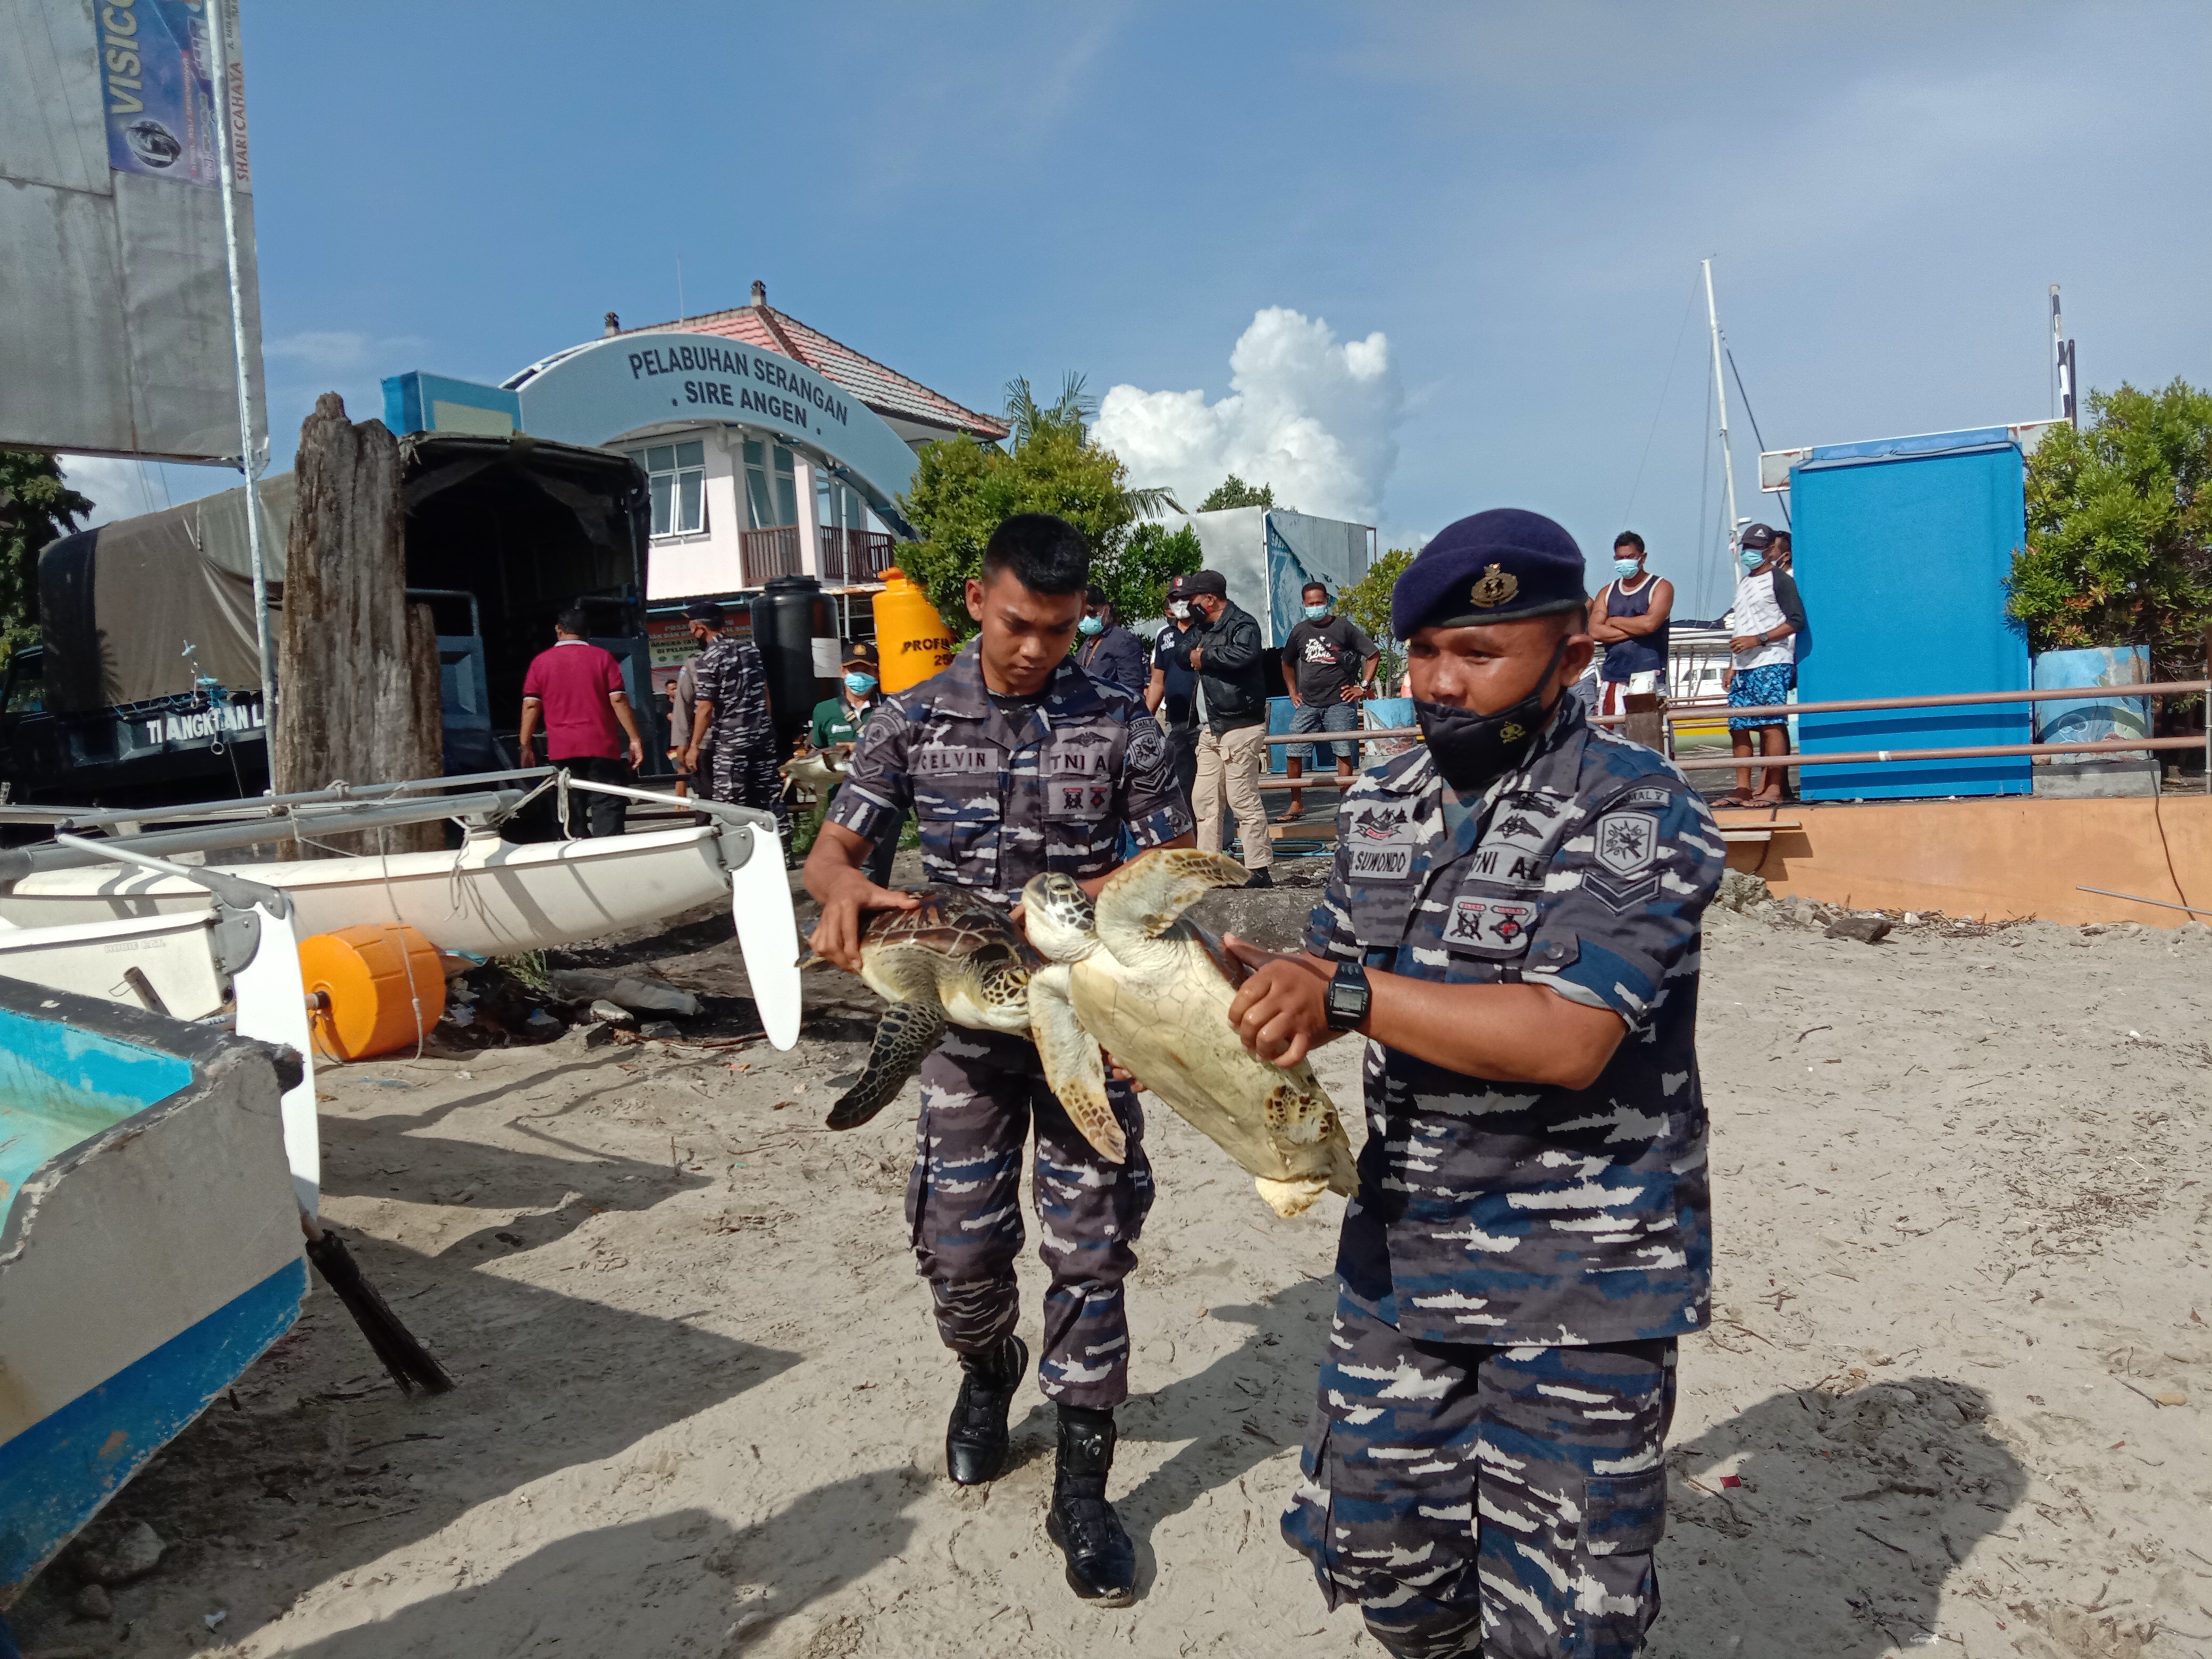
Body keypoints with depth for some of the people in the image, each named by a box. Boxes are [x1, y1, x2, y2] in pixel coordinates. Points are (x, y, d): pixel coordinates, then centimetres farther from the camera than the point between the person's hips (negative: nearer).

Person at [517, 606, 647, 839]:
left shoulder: (541, 662, 7)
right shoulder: (602, 657, 2)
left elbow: (531, 705, 2)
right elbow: (618, 699, -5)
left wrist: (525, 746, 5)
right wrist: (635, 739, -3)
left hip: (562, 750, 2)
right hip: (601, 747, -2)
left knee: (573, 812, 7)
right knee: (607, 809, -4)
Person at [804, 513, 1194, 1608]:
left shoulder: (1118, 725, -2)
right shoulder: (912, 722, 0)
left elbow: (1179, 862, 1)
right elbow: (832, 848, 0)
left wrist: (1089, 893, -19)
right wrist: (844, 886, -25)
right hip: (966, 1017, 1)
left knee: (1090, 1247, 3)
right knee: (958, 1245, 9)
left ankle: (1081, 1481, 20)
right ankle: (987, 1369, 44)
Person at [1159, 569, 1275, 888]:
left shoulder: (1242, 624, -9)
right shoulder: (1204, 628, 20)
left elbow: (1243, 655, -27)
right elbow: (1177, 655, 15)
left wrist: (1204, 656, -13)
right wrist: (1192, 652, -7)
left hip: (1239, 727, -9)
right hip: (1210, 729, 10)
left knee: (1244, 801, -9)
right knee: (1203, 800, 10)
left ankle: (1259, 871, -4)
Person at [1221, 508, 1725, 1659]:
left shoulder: (1634, 811, -16)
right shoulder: (1381, 808, 6)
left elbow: (1568, 1038, -26)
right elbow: (1333, 982, 16)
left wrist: (1350, 994, -27)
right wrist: (1243, 994, -4)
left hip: (1579, 1278, -6)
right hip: (1400, 1250, 6)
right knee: (1373, 1544, 19)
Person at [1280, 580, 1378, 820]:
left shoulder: (1344, 627, -3)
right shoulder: (1300, 630, 8)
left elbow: (1374, 655, 0)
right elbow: (1287, 663, 24)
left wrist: (1363, 687, -4)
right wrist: (1293, 692, 16)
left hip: (1339, 703, -4)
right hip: (1307, 704, 4)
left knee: (1344, 753, -2)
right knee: (1293, 752, 0)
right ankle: (1296, 804, 11)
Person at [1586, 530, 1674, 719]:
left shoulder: (1661, 587, 4)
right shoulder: (1607, 592, 16)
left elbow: (1650, 623, -15)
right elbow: (1594, 632, 1)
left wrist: (1614, 621, -1)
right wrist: (1636, 629, -8)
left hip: (1648, 677, -4)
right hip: (1612, 678, 4)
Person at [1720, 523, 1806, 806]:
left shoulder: (1781, 579, -2)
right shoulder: (1743, 582, 22)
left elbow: (1797, 621, -10)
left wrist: (1759, 639, -17)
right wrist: (1732, 666, 22)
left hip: (1772, 664, -8)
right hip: (1744, 666, 8)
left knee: (1771, 725, -11)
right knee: (1738, 727, 4)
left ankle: (1774, 788, -9)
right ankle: (1743, 789, 9)